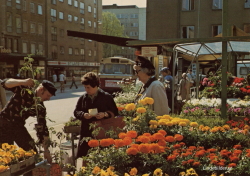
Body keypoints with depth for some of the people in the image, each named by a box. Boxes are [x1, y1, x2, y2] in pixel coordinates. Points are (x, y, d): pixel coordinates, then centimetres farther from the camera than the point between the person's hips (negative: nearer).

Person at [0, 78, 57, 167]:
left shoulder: (40, 108, -4)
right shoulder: (24, 90, -14)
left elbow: (42, 128, -3)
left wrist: (46, 150, -8)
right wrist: (23, 82, -41)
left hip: (19, 126, 5)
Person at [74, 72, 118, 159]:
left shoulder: (107, 97, -1)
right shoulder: (83, 98, 8)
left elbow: (115, 112, 2)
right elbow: (76, 112, 13)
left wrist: (105, 114, -17)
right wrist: (83, 115, -8)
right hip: (86, 132, 3)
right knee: (81, 156, 3)